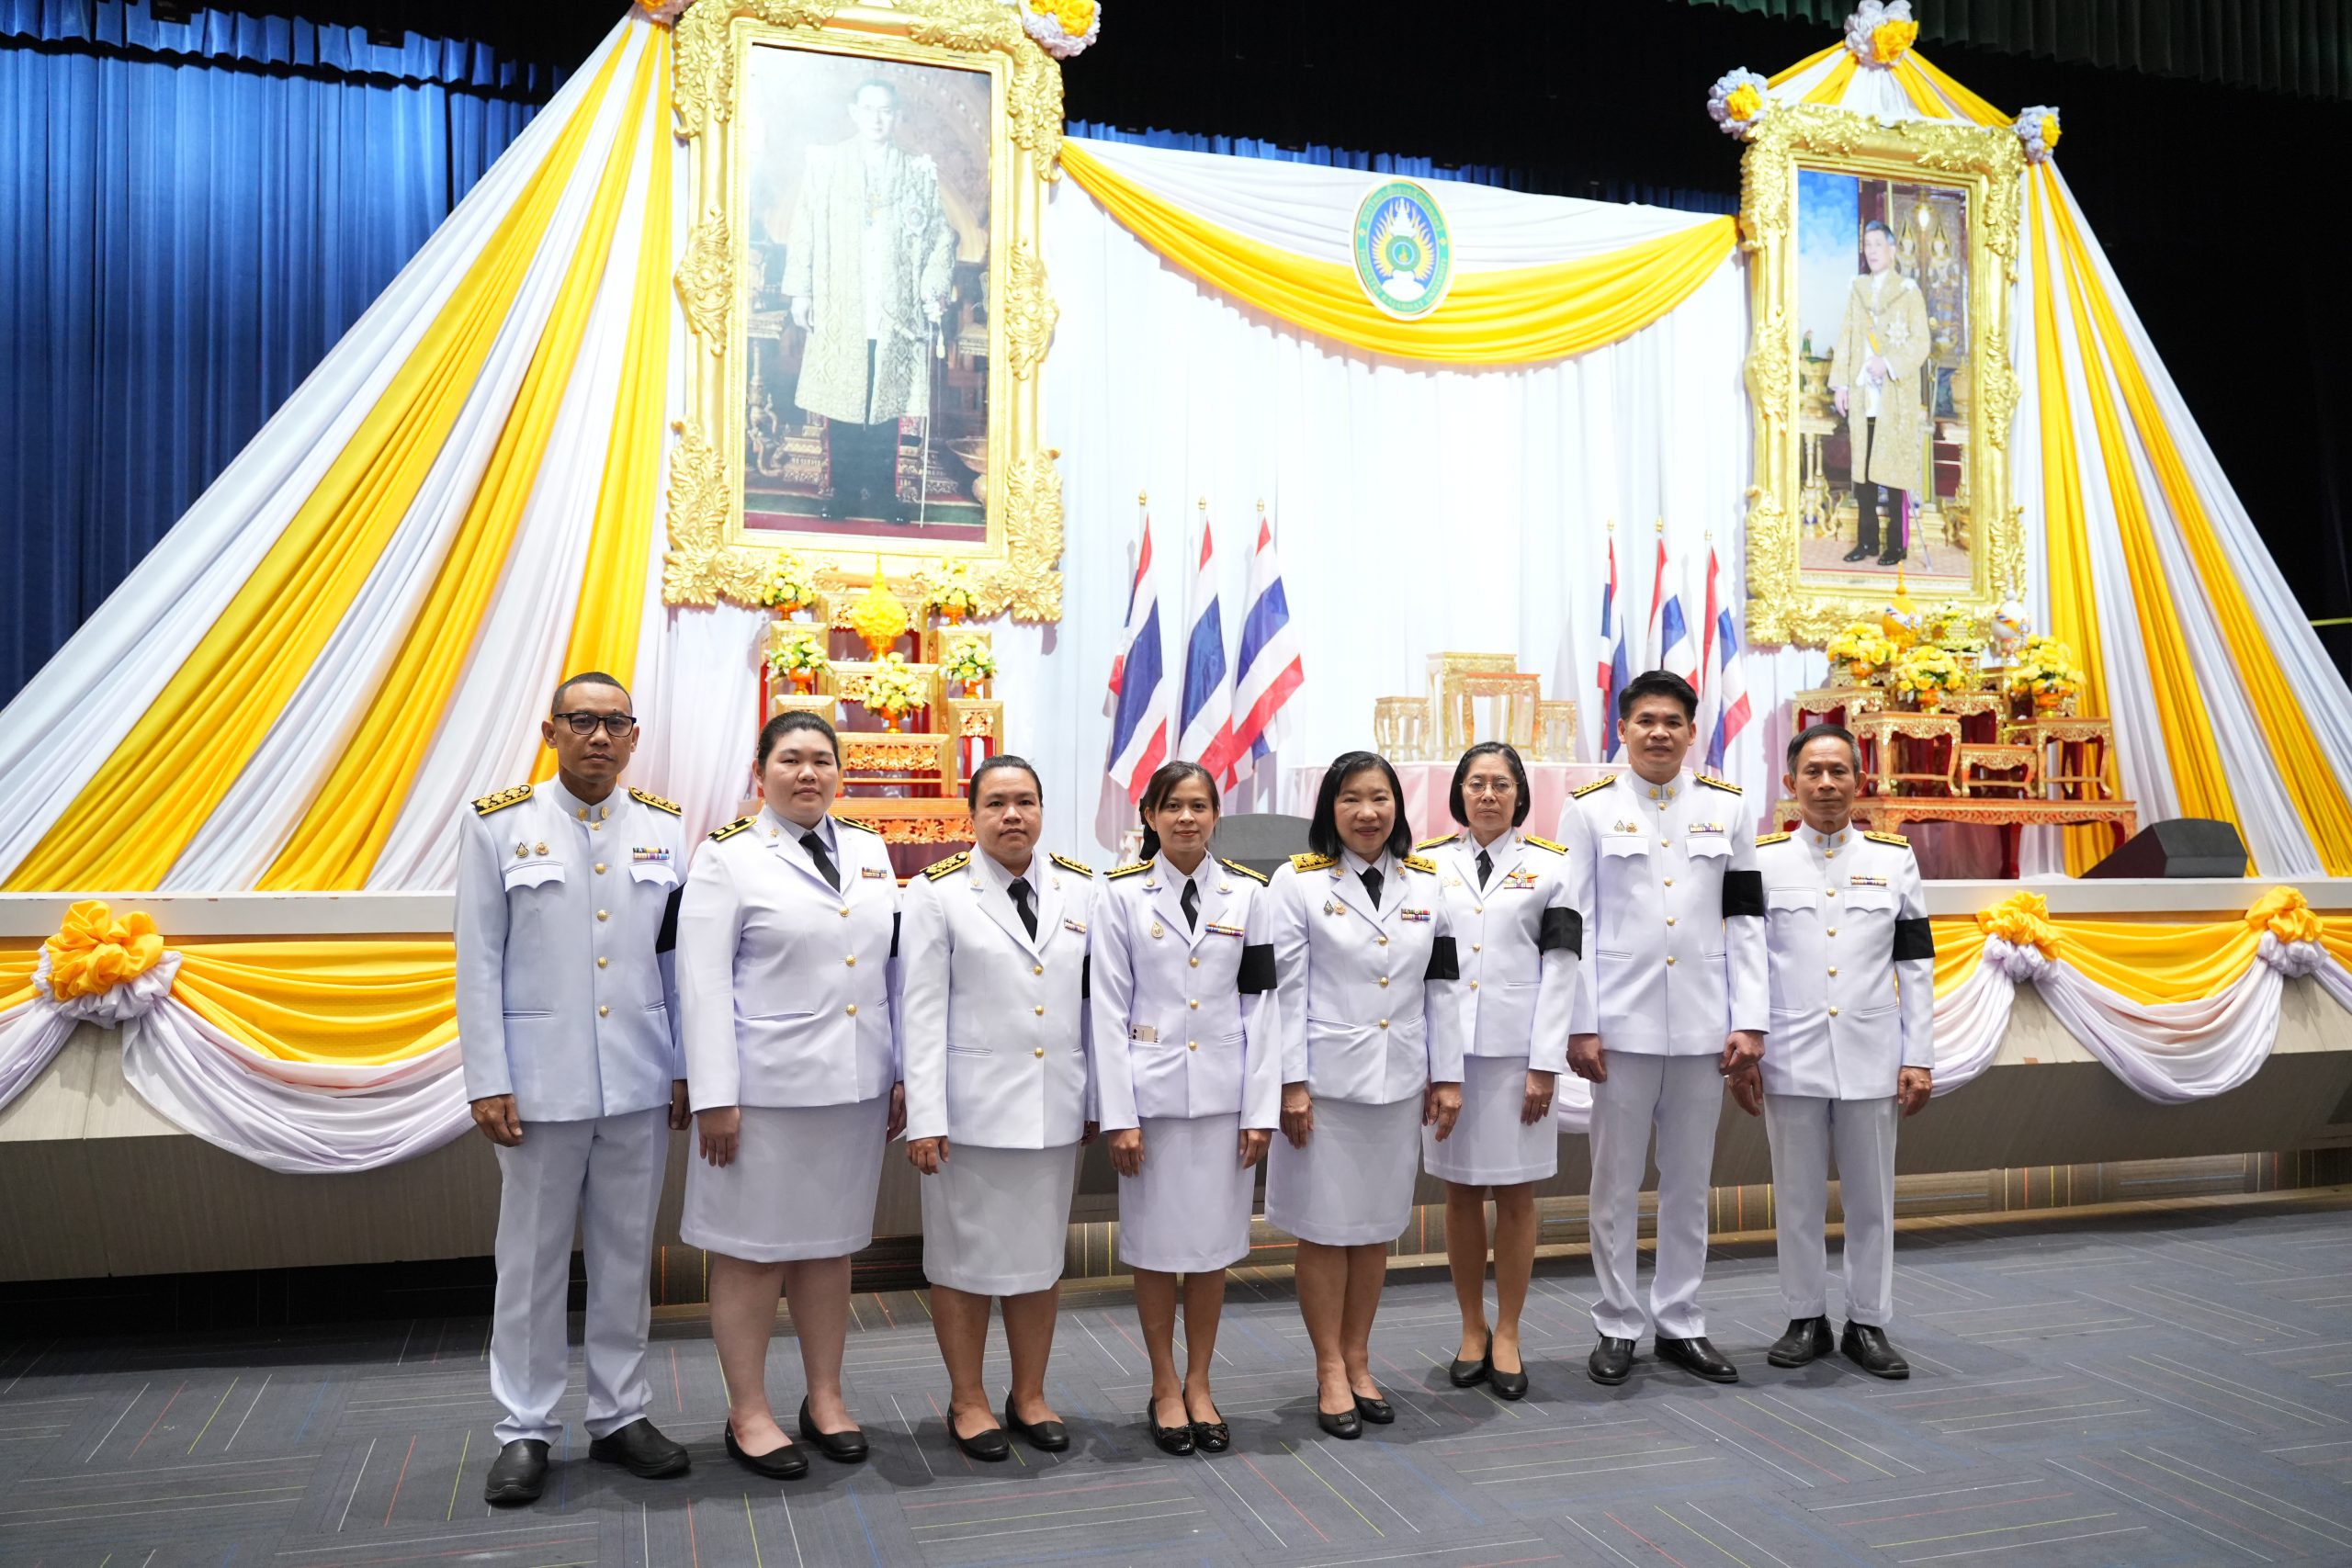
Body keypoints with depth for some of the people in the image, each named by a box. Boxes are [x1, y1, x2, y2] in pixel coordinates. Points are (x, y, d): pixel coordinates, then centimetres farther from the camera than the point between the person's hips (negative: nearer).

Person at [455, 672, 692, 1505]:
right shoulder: (498, 822, -2)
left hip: (640, 1082, 2)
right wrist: (487, 1082, -7)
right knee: (532, 1259, 9)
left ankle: (620, 1414, 25)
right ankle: (525, 1430, 22)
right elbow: (478, 962, -3)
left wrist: (686, 1068, 3)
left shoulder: (663, 827, 4)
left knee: (627, 1255, 12)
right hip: (541, 1081, -2)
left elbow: (680, 956, 5)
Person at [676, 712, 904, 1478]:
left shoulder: (870, 853, 10)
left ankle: (825, 1399, 27)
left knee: (831, 1243, 14)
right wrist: (714, 1097, -14)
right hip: (767, 1088, -5)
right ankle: (748, 1415, 18)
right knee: (753, 1250, 5)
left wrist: (904, 1072, 6)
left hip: (855, 1088, 5)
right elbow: (704, 983, -9)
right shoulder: (728, 859, -4)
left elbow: (896, 966, 10)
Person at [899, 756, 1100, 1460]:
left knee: (1042, 1253, 13)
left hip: (1056, 1109, 4)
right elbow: (922, 1011, -8)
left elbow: (1097, 999, 6)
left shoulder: (1081, 888, 4)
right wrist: (924, 1118, -12)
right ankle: (967, 1402, 25)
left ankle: (1029, 1397, 29)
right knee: (966, 1256, 9)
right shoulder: (938, 892, -6)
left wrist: (1101, 1097, 5)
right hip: (971, 1107, -3)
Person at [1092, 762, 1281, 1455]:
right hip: (1151, 1088, -1)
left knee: (1214, 1241, 8)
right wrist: (1117, 1114, -8)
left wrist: (1261, 1109, -2)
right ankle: (1164, 1386, 23)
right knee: (1156, 1243, 6)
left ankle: (1199, 1385, 24)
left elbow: (1260, 1006, 3)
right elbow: (1110, 1009, -4)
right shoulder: (1123, 894, -2)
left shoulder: (1247, 894, 3)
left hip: (1224, 1092, 1)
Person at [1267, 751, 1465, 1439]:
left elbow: (1441, 987, 9)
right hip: (1325, 1079, -3)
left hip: (1398, 1082, 4)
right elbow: (1286, 988, -7)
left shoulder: (1426, 884, 7)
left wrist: (1447, 1075, 6)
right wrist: (1290, 1083, -11)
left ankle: (1359, 1361, 26)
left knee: (1376, 1228, 12)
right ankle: (1330, 1372, 17)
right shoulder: (1298, 881, -4)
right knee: (1324, 1228, 4)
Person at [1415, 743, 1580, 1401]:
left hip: (1518, 1049, -1)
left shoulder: (1549, 864, 4)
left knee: (1516, 1195, 4)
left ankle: (1507, 1336, 17)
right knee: (1461, 1193, 8)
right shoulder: (1427, 861, 7)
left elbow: (1559, 968, 0)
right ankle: (1472, 1331, 22)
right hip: (1445, 1047, 1)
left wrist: (1545, 1064, -7)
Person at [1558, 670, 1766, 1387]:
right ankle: (1616, 1327, 18)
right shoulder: (1589, 810, 0)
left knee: (1689, 1184, 11)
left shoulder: (1726, 808, 7)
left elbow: (1746, 920, 7)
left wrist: (1749, 1022, 1)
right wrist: (1580, 1026, -8)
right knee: (1617, 1183, 6)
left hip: (1704, 1028, 2)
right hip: (1623, 1025, -2)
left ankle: (1680, 1323, 23)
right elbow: (1574, 925, -3)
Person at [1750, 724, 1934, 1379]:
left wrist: (1919, 1057, 1)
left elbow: (1916, 964, 6)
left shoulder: (1894, 857, 5)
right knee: (1797, 1199, 8)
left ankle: (1869, 1323, 21)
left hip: (1870, 1060, 1)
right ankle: (1807, 1319, 21)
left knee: (1872, 1199, 8)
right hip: (1790, 1060, -1)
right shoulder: (1762, 859, 2)